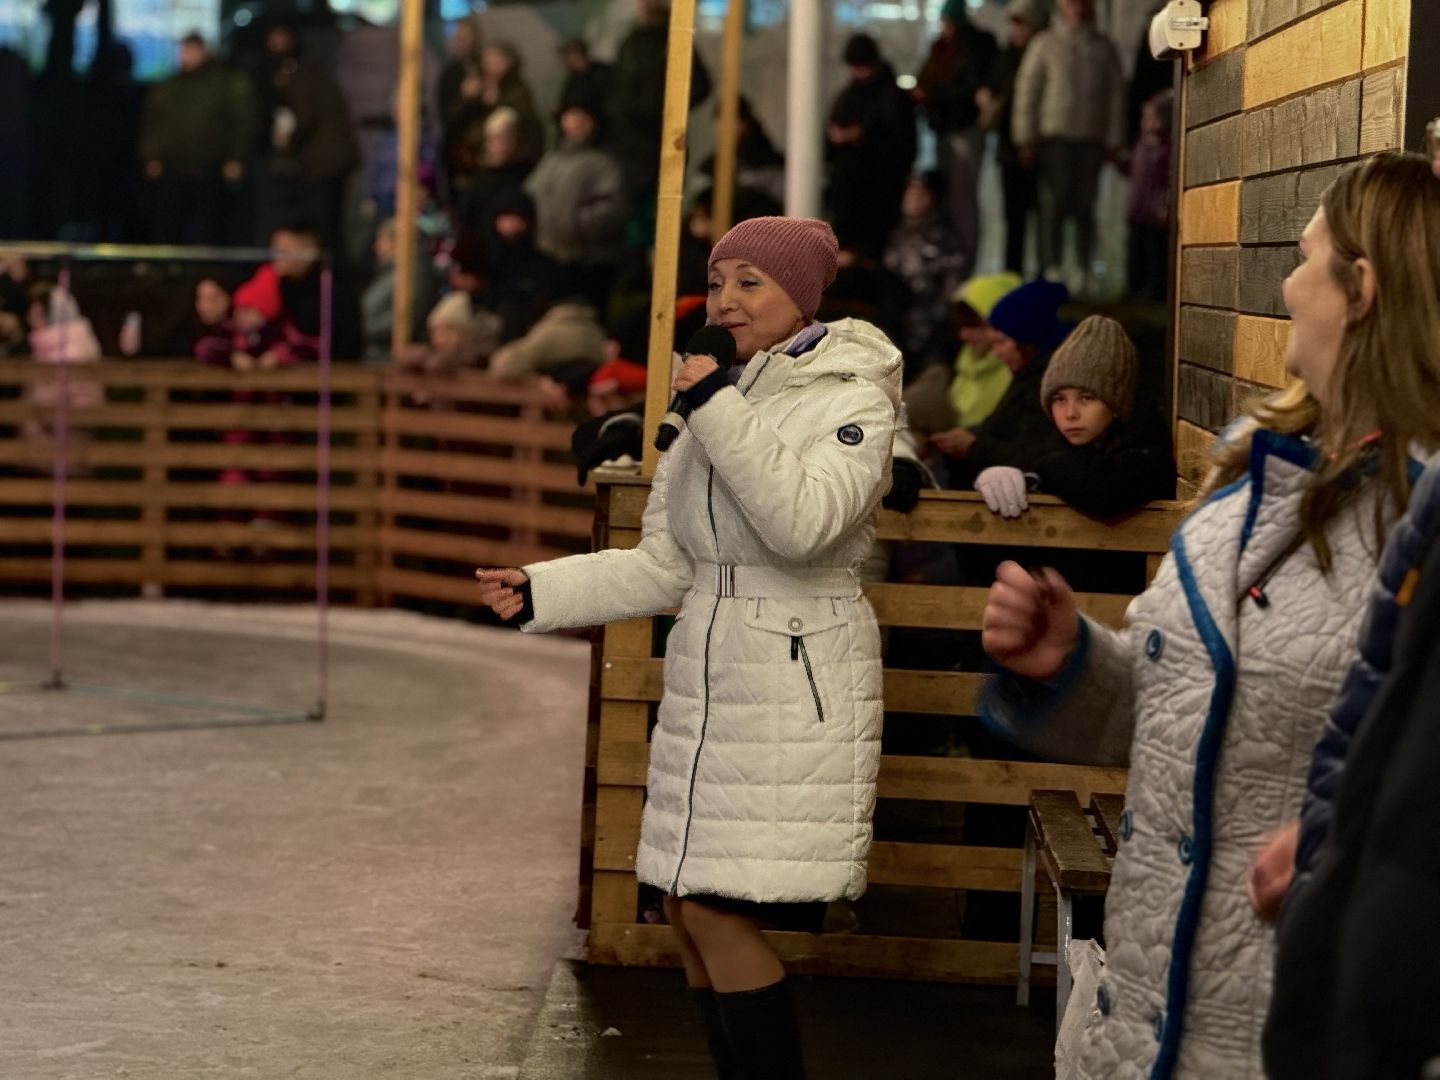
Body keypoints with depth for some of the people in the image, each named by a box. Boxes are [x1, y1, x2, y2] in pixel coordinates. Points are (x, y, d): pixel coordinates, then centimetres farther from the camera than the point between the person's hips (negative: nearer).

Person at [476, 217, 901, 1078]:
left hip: (791, 693, -7)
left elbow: (803, 525, -26)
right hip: (705, 683, 8)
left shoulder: (852, 402, -7)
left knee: (718, 912, -13)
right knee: (692, 918, 7)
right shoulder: (719, 400, 14)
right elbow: (666, 567, 16)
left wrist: (722, 411, -22)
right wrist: (540, 593, 7)